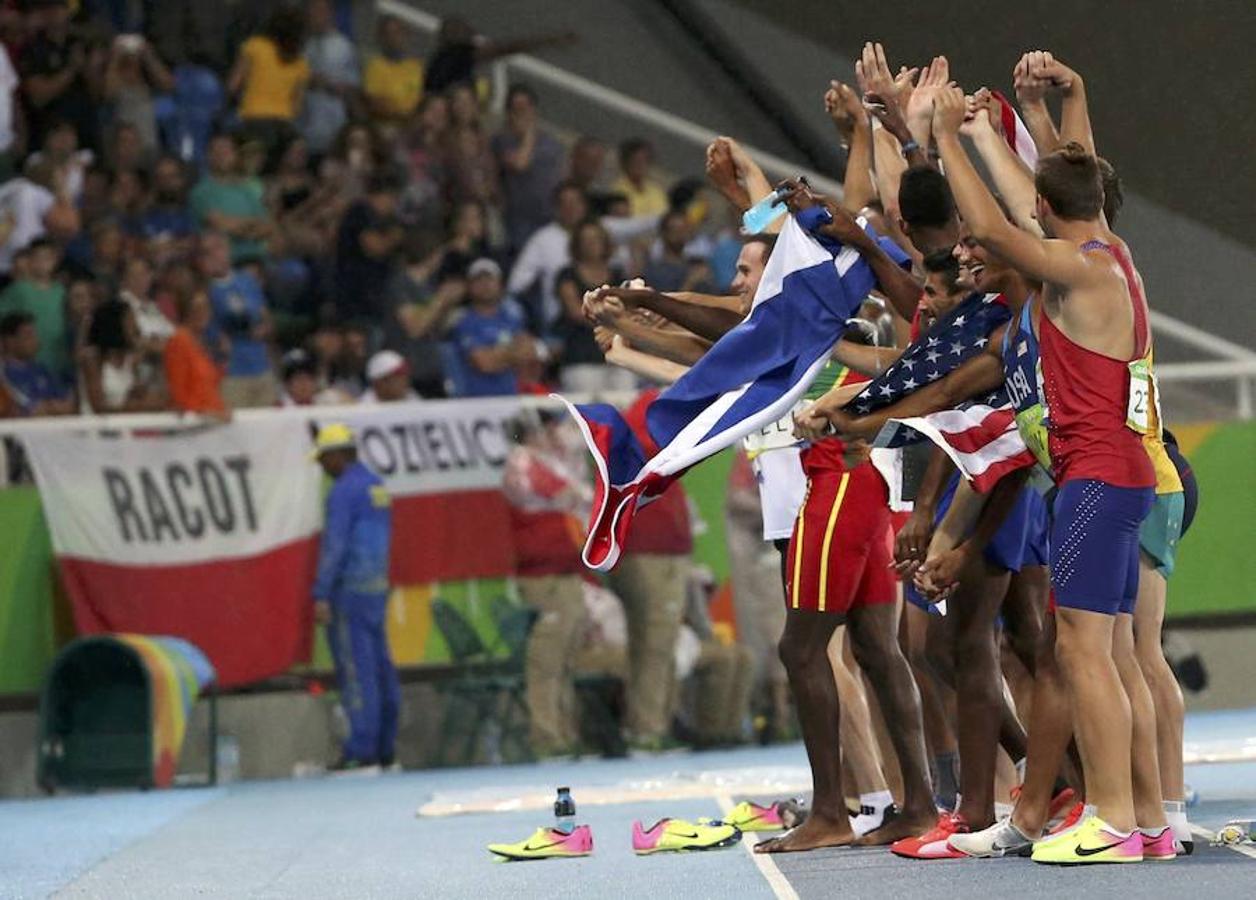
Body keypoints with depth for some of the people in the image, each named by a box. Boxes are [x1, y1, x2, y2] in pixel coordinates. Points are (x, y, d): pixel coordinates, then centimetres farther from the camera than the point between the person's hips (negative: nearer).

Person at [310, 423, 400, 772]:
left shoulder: (344, 491, -13)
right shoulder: (377, 486, 14)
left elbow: (334, 546, -17)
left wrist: (321, 595, -16)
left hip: (350, 590, -9)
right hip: (377, 586, 9)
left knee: (356, 670, -7)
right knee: (380, 668, 9)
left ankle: (361, 750, -8)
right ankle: (385, 749, 12)